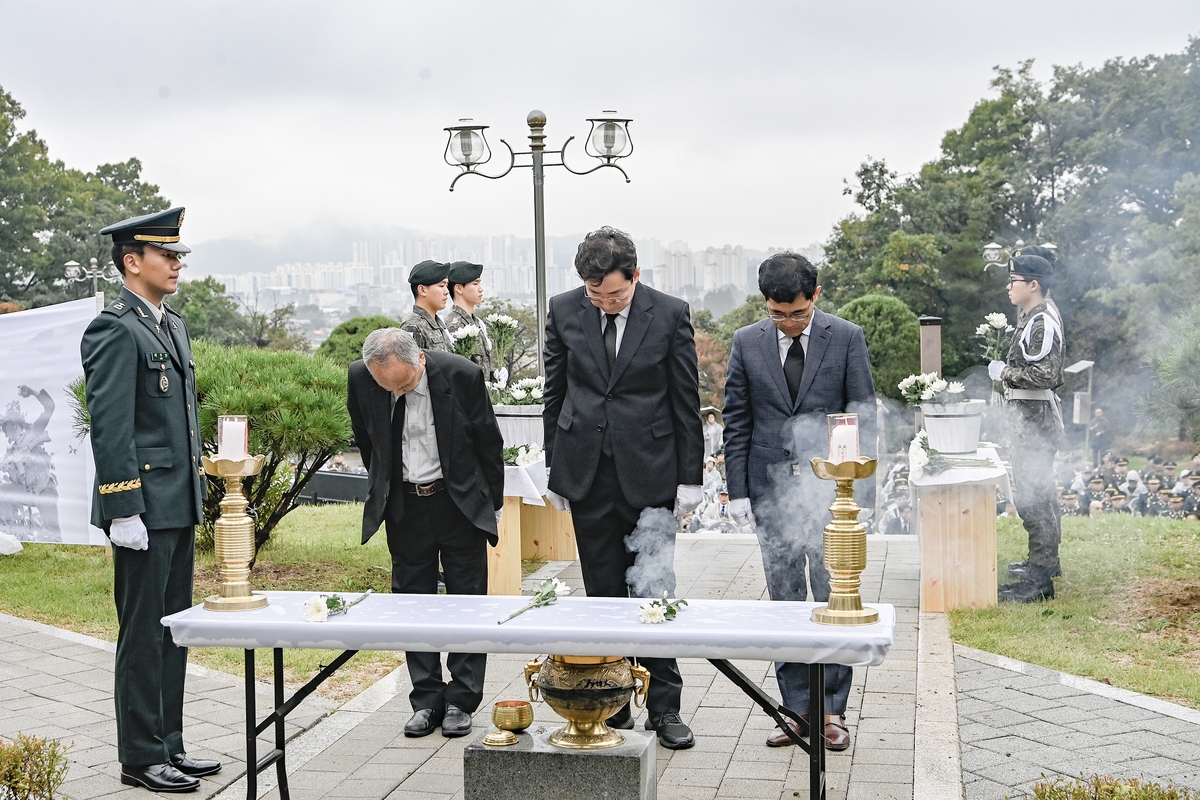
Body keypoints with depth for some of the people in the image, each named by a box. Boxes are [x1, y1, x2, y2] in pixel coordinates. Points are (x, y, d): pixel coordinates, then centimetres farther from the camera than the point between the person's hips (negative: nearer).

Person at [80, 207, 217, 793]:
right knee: (143, 633, 0)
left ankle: (168, 745, 24)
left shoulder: (173, 325, 16)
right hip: (144, 508, -9)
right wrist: (124, 511, -21)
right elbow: (109, 430, -18)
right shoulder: (114, 330, -12)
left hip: (180, 506, 9)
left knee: (173, 629, 14)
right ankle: (140, 758, 10)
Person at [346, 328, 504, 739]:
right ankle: (426, 700, 17)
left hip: (460, 502, -2)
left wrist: (492, 505, 1)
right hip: (404, 505, 2)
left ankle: (461, 701, 13)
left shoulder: (461, 374, -20)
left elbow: (489, 444, -5)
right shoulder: (360, 378, -13)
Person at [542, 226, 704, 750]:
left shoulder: (670, 314, -4)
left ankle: (664, 707, 11)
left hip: (650, 470, -2)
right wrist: (554, 468, 9)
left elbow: (686, 401, 0)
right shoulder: (564, 311, 2)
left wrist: (690, 476, -1)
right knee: (602, 592, 8)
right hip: (587, 471, 2)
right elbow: (555, 393, 10)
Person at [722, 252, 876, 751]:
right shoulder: (747, 343, 4)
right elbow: (736, 422, 7)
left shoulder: (846, 338, -1)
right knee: (785, 603, 7)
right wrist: (738, 490, 0)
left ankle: (832, 710, 10)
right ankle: (797, 709, 15)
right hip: (771, 491, 2)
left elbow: (863, 416, 0)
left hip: (830, 489, -2)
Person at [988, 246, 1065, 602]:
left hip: (1034, 419, -11)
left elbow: (1044, 375, -26)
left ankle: (1039, 580, -7)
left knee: (1033, 496, -9)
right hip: (1029, 416, 11)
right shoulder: (1035, 315, 13)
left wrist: (1005, 372, -16)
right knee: (1039, 492, 20)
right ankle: (1045, 560, 33)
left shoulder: (1042, 322, -19)